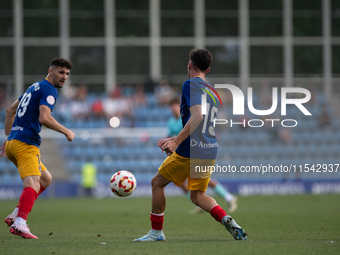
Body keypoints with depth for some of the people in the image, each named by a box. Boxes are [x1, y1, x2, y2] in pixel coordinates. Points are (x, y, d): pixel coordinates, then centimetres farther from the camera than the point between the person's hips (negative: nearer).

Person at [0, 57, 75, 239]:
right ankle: (19, 224, -41)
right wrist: (66, 132, -9)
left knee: (45, 179, 20)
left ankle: (15, 216, 9)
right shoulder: (49, 90, -7)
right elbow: (44, 118, -21)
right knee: (32, 183, -22)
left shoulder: (36, 87, 24)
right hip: (26, 144, -10)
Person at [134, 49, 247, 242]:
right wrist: (175, 140, 27)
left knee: (157, 183, 10)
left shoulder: (191, 85, -8)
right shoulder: (213, 92, 18)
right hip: (211, 150, 8)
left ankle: (156, 232, 14)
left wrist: (177, 141, -24)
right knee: (197, 195, 17)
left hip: (191, 151, -8)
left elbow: (197, 116, -23)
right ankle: (227, 220, -9)